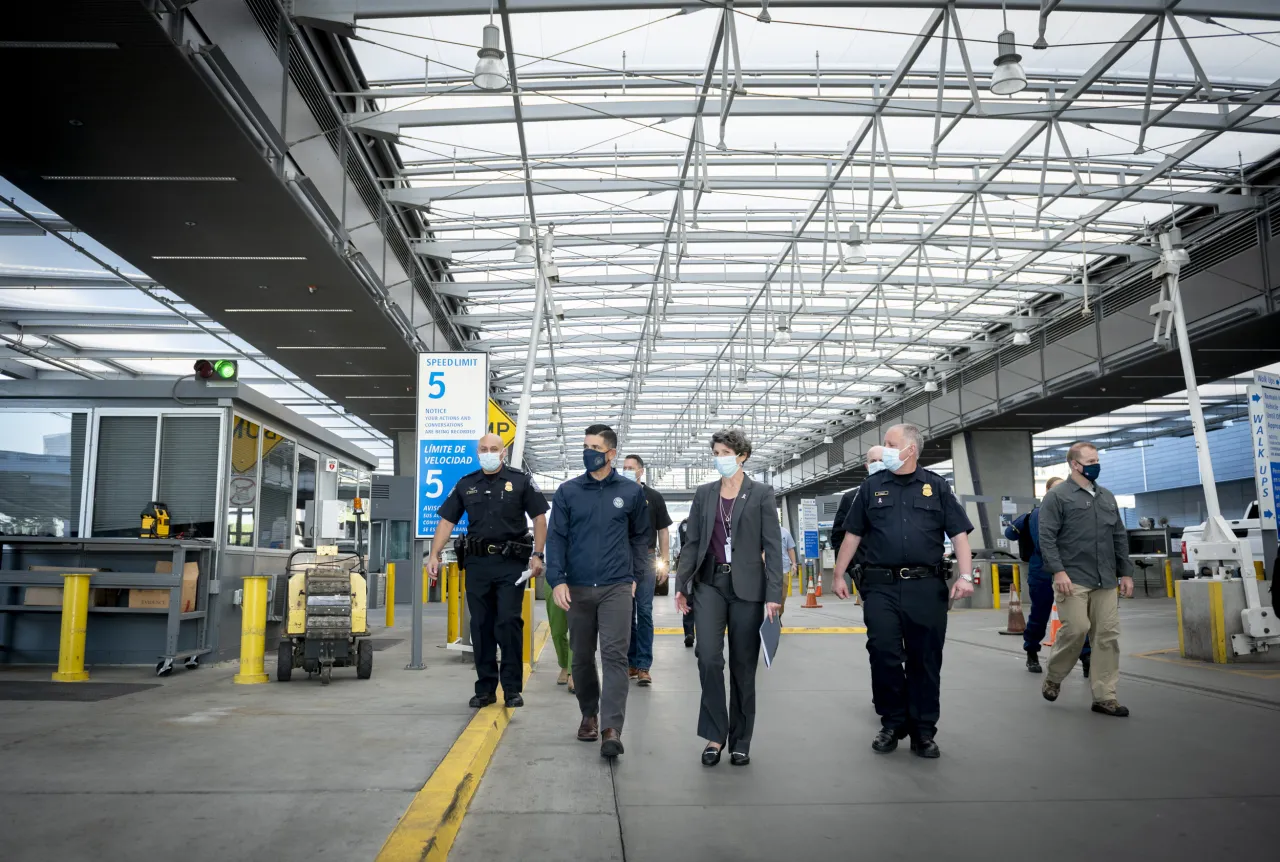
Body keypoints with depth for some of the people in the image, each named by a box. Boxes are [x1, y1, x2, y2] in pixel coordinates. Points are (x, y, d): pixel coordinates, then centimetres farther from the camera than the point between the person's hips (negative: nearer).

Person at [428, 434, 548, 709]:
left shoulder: (521, 481, 2)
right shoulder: (465, 485, 11)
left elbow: (539, 518, 1)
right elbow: (446, 521, 9)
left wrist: (537, 555, -7)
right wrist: (434, 555, -1)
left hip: (511, 563, -3)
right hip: (477, 562, 3)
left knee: (509, 622, -6)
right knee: (481, 626, 7)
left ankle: (512, 688, 4)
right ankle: (485, 688, 16)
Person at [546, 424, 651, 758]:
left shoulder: (631, 492, 3)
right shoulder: (568, 491, 3)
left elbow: (640, 536, 12)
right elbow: (556, 538, 0)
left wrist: (635, 576, 7)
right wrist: (557, 580, -10)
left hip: (617, 588, -2)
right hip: (577, 588, 2)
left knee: (615, 655, -10)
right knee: (582, 656, 12)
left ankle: (611, 728, -11)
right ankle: (589, 715, 30)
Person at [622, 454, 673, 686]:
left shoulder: (654, 497, 4)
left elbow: (663, 531, 6)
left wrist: (663, 562, -1)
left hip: (646, 559, -2)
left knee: (644, 612, -2)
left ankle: (644, 666, 0)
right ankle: (631, 662, 15)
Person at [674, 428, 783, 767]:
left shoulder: (761, 494, 0)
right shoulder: (703, 494, 9)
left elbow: (772, 546, -4)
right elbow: (692, 543, 11)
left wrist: (774, 594, -10)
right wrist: (682, 584, 3)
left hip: (747, 586, -2)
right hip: (709, 583, 2)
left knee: (743, 666, 5)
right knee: (709, 656, -13)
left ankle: (740, 742, 18)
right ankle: (715, 734, 2)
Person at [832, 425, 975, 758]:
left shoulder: (936, 487, 7)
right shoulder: (872, 487, 10)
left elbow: (959, 534, 2)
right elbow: (852, 535, 12)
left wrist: (965, 575, -10)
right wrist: (839, 575, 9)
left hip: (927, 586, -1)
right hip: (881, 586, 1)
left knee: (925, 660, 5)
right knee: (883, 655, -1)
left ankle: (923, 731, 18)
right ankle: (892, 723, 17)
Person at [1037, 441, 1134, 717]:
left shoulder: (1107, 497, 18)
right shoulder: (1057, 496, -2)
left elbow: (1120, 537, 20)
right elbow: (1047, 537, -9)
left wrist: (1126, 572, 13)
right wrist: (1058, 571, -19)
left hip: (1106, 581, 6)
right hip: (1073, 580, -6)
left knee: (1108, 636, 2)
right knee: (1076, 630, -10)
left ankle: (1105, 696, 9)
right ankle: (1053, 678, 14)